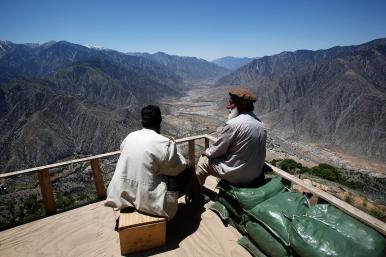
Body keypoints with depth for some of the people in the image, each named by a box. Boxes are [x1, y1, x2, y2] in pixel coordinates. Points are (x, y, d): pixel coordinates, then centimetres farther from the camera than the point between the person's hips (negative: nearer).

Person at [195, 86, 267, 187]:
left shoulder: (233, 124, -23)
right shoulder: (259, 122, 2)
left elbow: (217, 151, -14)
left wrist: (207, 152, 8)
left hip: (238, 177, -8)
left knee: (203, 161, 11)